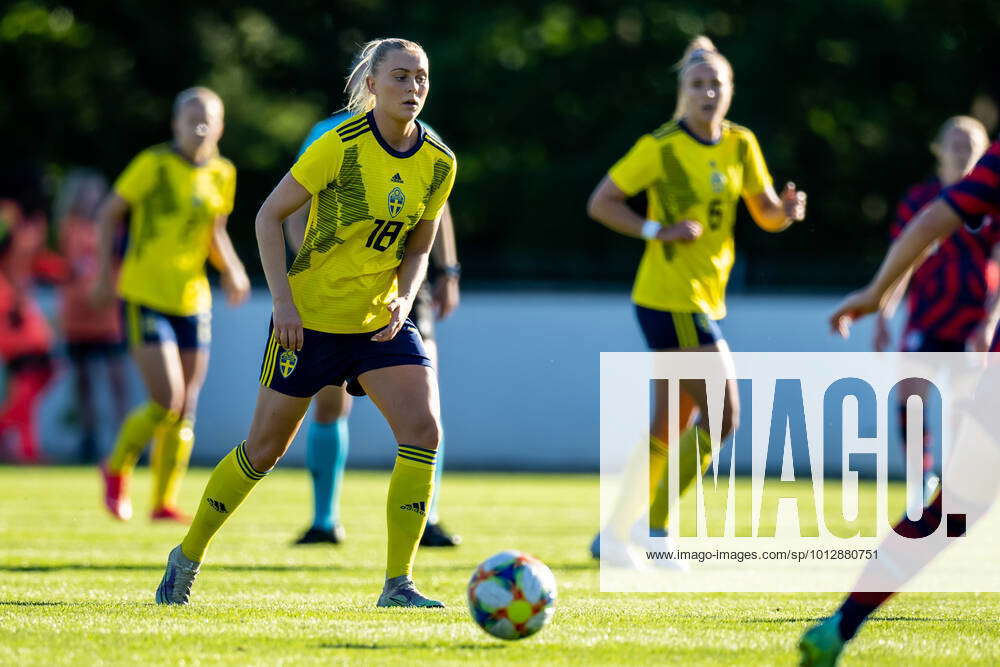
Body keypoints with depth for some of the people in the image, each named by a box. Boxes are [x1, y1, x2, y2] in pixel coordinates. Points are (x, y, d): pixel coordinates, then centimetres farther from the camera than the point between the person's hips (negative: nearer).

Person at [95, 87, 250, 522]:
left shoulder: (222, 174, 7)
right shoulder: (155, 165, -9)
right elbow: (109, 213, -1)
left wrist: (232, 271, 2)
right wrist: (105, 274, -6)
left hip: (192, 300, 5)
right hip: (145, 297, -5)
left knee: (186, 412, 4)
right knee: (167, 402, -14)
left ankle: (165, 501, 16)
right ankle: (118, 467, 11)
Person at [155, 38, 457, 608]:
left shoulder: (438, 164, -2)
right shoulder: (342, 146, -16)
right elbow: (269, 217, -10)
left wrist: (404, 300, -8)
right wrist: (283, 300, -16)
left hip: (380, 322, 4)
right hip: (310, 317, -4)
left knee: (424, 430, -16)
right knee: (265, 448, 4)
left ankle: (398, 585, -10)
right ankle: (188, 556, 26)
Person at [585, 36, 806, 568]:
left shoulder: (740, 145, 7)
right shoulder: (661, 147, -11)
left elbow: (766, 215, 12)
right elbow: (599, 204, -8)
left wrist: (786, 209, -11)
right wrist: (658, 231, -20)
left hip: (707, 299, 8)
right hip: (671, 298, -8)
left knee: (669, 431, 12)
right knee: (722, 417, -11)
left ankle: (613, 533, 20)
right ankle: (654, 528, -4)